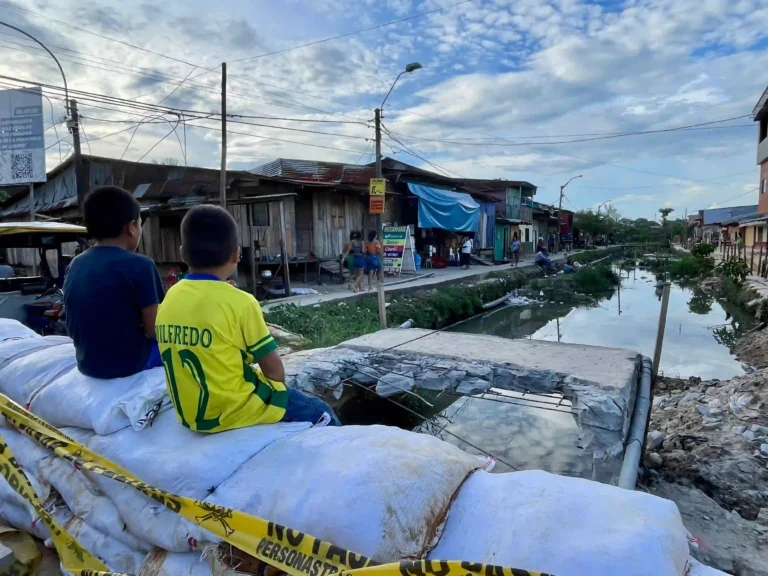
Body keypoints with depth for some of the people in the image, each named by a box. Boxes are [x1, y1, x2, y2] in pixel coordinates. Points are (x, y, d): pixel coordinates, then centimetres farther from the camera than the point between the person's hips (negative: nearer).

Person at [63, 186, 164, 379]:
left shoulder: (75, 265, 3)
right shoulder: (139, 265, -18)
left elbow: (73, 329, 11)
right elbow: (153, 329, -17)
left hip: (87, 363, 7)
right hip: (130, 361, -7)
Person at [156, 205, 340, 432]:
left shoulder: (170, 297, -1)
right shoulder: (239, 301, -19)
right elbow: (275, 372, -13)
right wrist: (277, 387, 6)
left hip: (189, 413, 7)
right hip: (233, 411, -7)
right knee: (322, 414, 10)